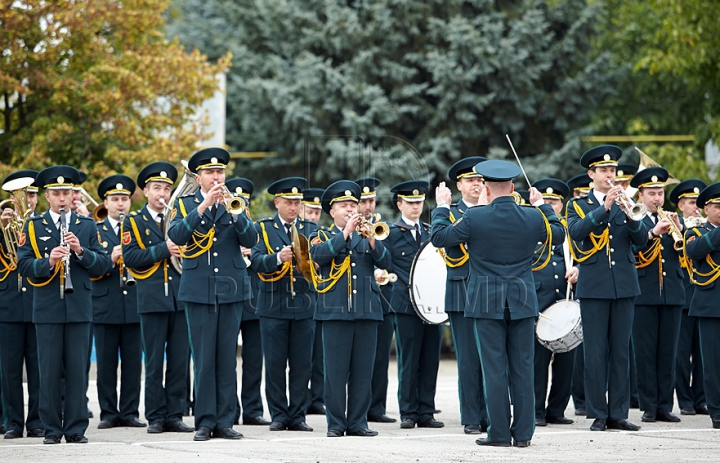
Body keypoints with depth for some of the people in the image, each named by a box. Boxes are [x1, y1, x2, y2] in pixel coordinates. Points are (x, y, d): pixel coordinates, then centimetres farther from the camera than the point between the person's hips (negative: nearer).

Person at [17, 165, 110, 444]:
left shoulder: (87, 227, 10)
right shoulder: (33, 227, 7)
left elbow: (102, 265, 4)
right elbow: (24, 265, -2)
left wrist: (81, 251, -13)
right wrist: (48, 262, -20)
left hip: (79, 308, 1)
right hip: (47, 309, -1)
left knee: (78, 370, 0)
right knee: (49, 370, 0)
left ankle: (76, 429, 5)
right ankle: (51, 429, 6)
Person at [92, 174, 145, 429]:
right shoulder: (94, 231, 7)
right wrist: (111, 259, -18)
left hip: (135, 305, 1)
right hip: (105, 307, -1)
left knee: (133, 363, 1)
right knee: (106, 363, 1)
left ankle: (129, 412, 8)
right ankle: (108, 413, 7)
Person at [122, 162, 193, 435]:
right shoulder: (133, 222, 5)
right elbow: (129, 257, -9)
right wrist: (162, 250, -16)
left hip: (181, 297, 3)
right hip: (152, 299, -3)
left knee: (180, 361, 2)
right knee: (154, 362, 0)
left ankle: (174, 415, 7)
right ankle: (156, 417, 5)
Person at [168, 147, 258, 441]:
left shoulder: (237, 204, 9)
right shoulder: (185, 204, 6)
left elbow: (250, 239, -5)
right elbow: (176, 235, -12)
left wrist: (232, 209, -18)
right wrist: (204, 205, -19)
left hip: (232, 290, 1)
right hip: (199, 291, -1)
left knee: (227, 358, 2)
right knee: (203, 359, -2)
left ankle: (225, 421, 6)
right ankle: (205, 421, 3)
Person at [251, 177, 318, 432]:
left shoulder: (310, 228, 12)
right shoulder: (263, 228, 5)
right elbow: (257, 261, -9)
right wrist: (278, 257, -27)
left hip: (304, 306, 2)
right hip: (273, 306, -2)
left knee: (302, 364, 2)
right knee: (275, 364, 1)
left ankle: (297, 415, 8)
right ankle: (278, 415, 8)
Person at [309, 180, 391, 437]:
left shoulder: (366, 238, 16)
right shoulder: (323, 237, 9)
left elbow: (385, 262, 1)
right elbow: (319, 255, -13)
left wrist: (372, 239, -14)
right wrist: (345, 233, -17)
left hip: (367, 310, 3)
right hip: (335, 311, -3)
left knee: (363, 371, 2)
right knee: (336, 372, -3)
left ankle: (358, 422, 8)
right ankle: (336, 423, 2)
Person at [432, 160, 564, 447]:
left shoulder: (474, 218, -11)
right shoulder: (532, 217, -2)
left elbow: (439, 237, -3)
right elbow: (558, 234, 16)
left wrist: (442, 207, 12)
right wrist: (542, 205, 27)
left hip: (487, 303, -2)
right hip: (523, 304, 2)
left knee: (495, 370, 1)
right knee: (522, 368, 6)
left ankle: (499, 433, 2)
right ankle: (523, 433, 8)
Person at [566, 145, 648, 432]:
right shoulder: (578, 205, 6)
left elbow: (641, 240, 1)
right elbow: (576, 231, -15)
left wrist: (631, 214, -17)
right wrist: (604, 207, -23)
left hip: (624, 286, 3)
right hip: (594, 287, -3)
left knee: (621, 352, 4)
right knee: (595, 353, -3)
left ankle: (618, 414, 8)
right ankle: (598, 415, 2)